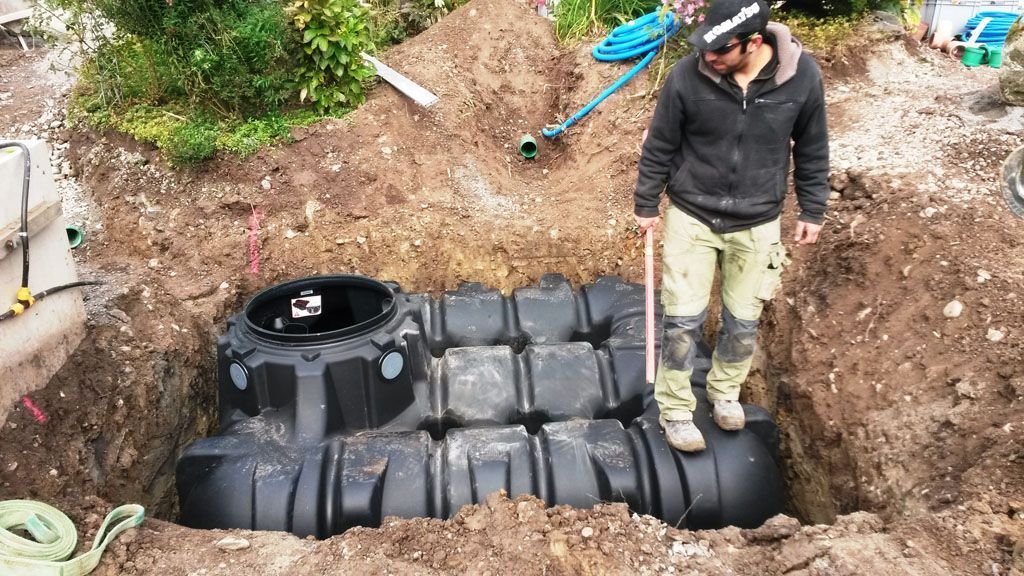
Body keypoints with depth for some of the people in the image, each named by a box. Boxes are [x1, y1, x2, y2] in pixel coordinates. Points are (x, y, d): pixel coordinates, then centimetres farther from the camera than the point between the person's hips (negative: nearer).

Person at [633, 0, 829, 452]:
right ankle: (675, 410, 22)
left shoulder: (802, 76, -15)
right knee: (684, 319, 2)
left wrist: (812, 210, 6)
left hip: (757, 223, 2)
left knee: (743, 320, 13)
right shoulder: (687, 76, -19)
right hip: (691, 216, -1)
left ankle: (725, 390, 40)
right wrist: (646, 204, 3)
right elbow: (659, 147, -5)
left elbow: (812, 149, 1)